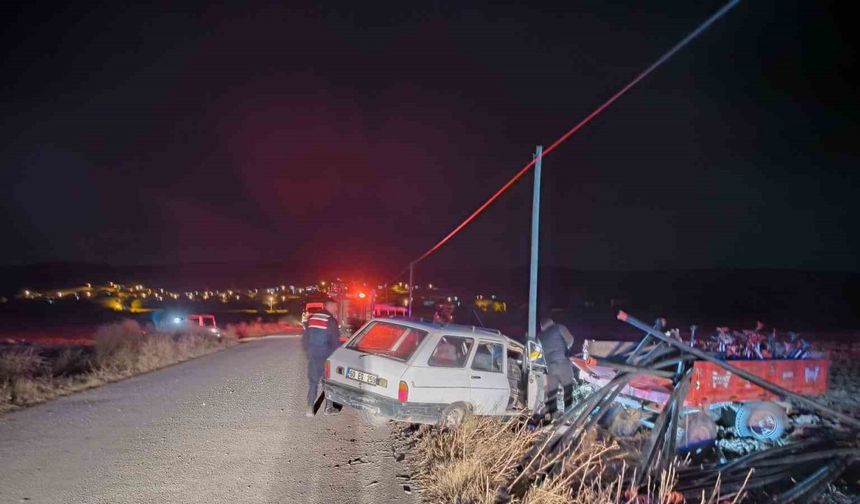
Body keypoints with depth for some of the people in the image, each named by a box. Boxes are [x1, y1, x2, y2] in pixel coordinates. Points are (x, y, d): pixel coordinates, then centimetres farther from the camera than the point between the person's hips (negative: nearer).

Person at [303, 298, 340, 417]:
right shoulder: (331, 320, -11)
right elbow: (335, 341, -13)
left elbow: (305, 338, 12)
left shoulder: (312, 318, 8)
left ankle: (310, 408, 3)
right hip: (326, 356, -5)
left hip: (313, 355, 5)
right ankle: (328, 407, 14)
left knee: (313, 381, 10)